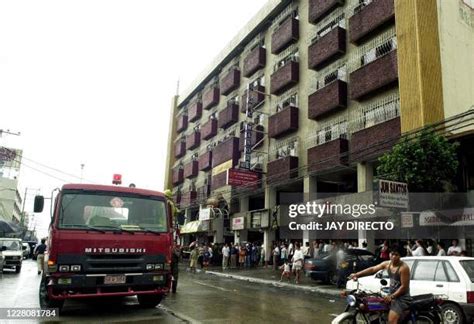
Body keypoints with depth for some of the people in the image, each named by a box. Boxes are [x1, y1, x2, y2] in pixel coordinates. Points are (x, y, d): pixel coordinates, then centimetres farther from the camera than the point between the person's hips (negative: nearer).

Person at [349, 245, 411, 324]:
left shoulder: (404, 267, -18)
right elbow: (373, 269, 0)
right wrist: (356, 274, -9)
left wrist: (391, 297, -21)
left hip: (402, 297, -8)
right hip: (392, 295, 8)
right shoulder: (387, 264, 3)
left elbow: (404, 287, -18)